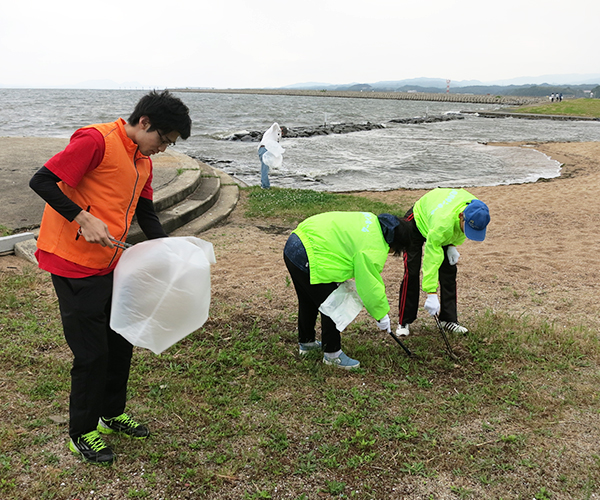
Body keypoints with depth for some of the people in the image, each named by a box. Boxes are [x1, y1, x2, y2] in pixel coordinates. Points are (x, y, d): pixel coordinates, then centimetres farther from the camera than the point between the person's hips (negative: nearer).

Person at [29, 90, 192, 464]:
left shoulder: (143, 160, 11)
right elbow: (42, 182, -19)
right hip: (74, 265, -8)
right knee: (92, 351, 0)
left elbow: (146, 213, 16)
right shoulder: (96, 141, -16)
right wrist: (84, 219, -27)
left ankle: (113, 412, 37)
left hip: (110, 264, 9)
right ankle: (83, 432, 20)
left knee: (120, 342, 16)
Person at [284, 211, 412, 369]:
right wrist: (382, 315, 4)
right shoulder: (374, 251, -17)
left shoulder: (372, 220, 8)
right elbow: (371, 286, -10)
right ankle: (332, 354, 19)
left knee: (308, 302, 27)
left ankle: (306, 342, 46)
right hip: (308, 260, -10)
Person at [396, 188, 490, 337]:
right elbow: (431, 260, -44)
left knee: (449, 271, -3)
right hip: (417, 222, -6)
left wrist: (453, 245, -13)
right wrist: (431, 294, -44)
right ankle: (404, 322, -3)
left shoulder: (476, 210, -28)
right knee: (412, 272, -13)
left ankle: (449, 319, 6)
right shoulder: (443, 223, -47)